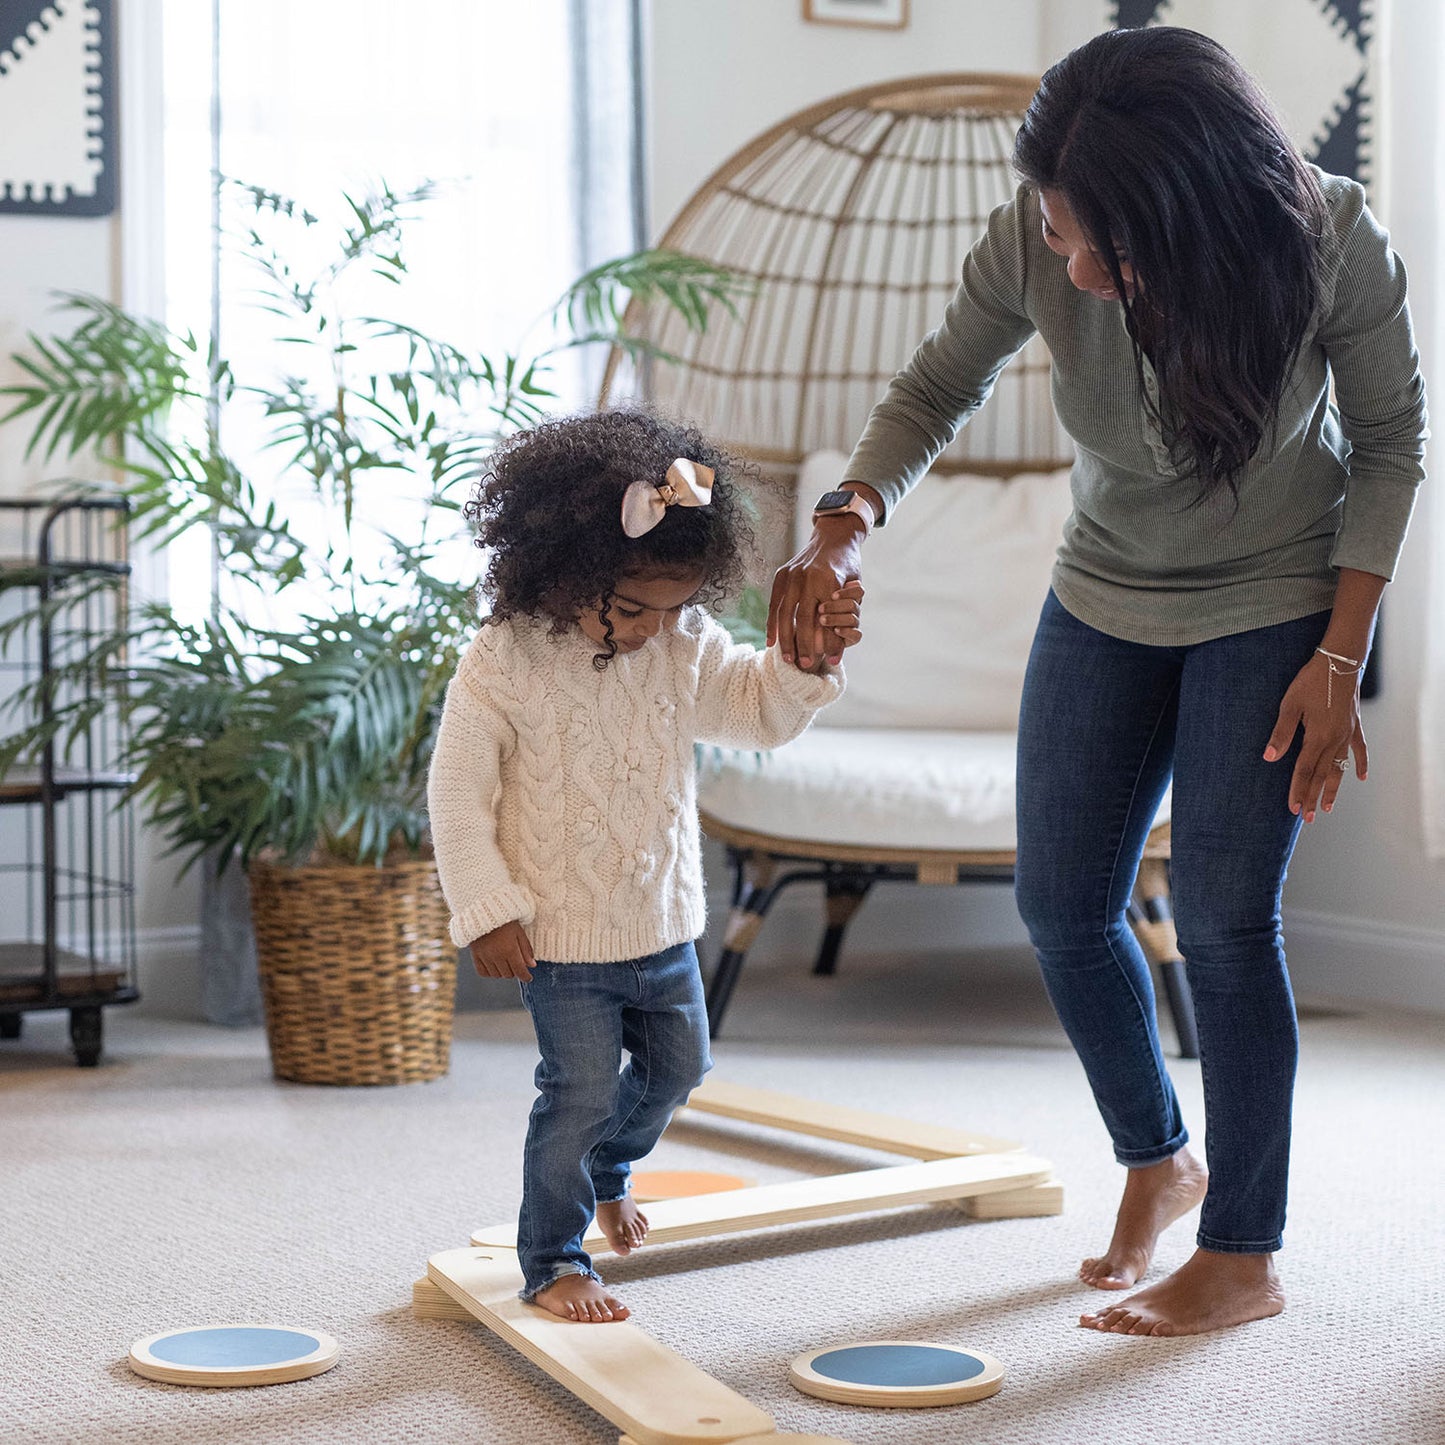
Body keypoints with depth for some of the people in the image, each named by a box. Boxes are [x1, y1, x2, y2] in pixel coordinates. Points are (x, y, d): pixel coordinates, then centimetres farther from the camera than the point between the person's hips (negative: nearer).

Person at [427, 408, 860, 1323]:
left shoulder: (685, 646, -3)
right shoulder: (504, 662, -18)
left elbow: (761, 713, 8)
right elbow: (459, 792, -13)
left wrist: (809, 658, -12)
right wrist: (486, 911, -15)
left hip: (664, 920, 6)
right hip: (564, 932, -6)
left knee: (677, 1066, 21)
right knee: (580, 1091, -3)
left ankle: (606, 1173, 50)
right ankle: (554, 1263, 15)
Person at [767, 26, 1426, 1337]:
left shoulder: (1331, 243, -27)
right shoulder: (1032, 246, -22)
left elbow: (1391, 438, -13)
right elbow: (939, 386, -7)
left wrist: (1339, 657, -16)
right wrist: (846, 526, -25)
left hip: (1278, 602, -4)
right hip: (1108, 599, 4)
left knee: (1222, 914, -8)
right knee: (1062, 905, 5)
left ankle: (1245, 1258, 6)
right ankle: (1158, 1160, 31)